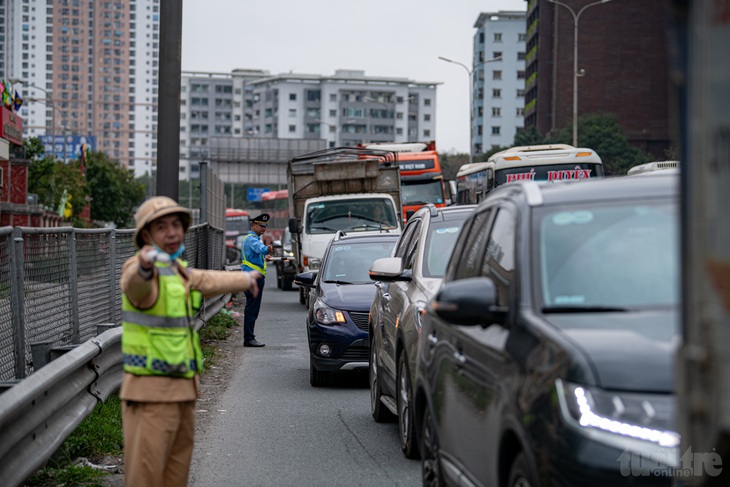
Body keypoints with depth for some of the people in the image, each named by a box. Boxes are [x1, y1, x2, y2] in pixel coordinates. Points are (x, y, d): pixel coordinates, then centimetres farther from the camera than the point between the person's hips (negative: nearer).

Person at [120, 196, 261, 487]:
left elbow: (204, 281, 35)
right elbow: (135, 285, -40)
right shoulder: (140, 268, -15)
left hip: (181, 392, 9)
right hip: (150, 394, -9)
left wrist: (245, 279, 52)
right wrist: (144, 266, -64)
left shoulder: (176, 269, 14)